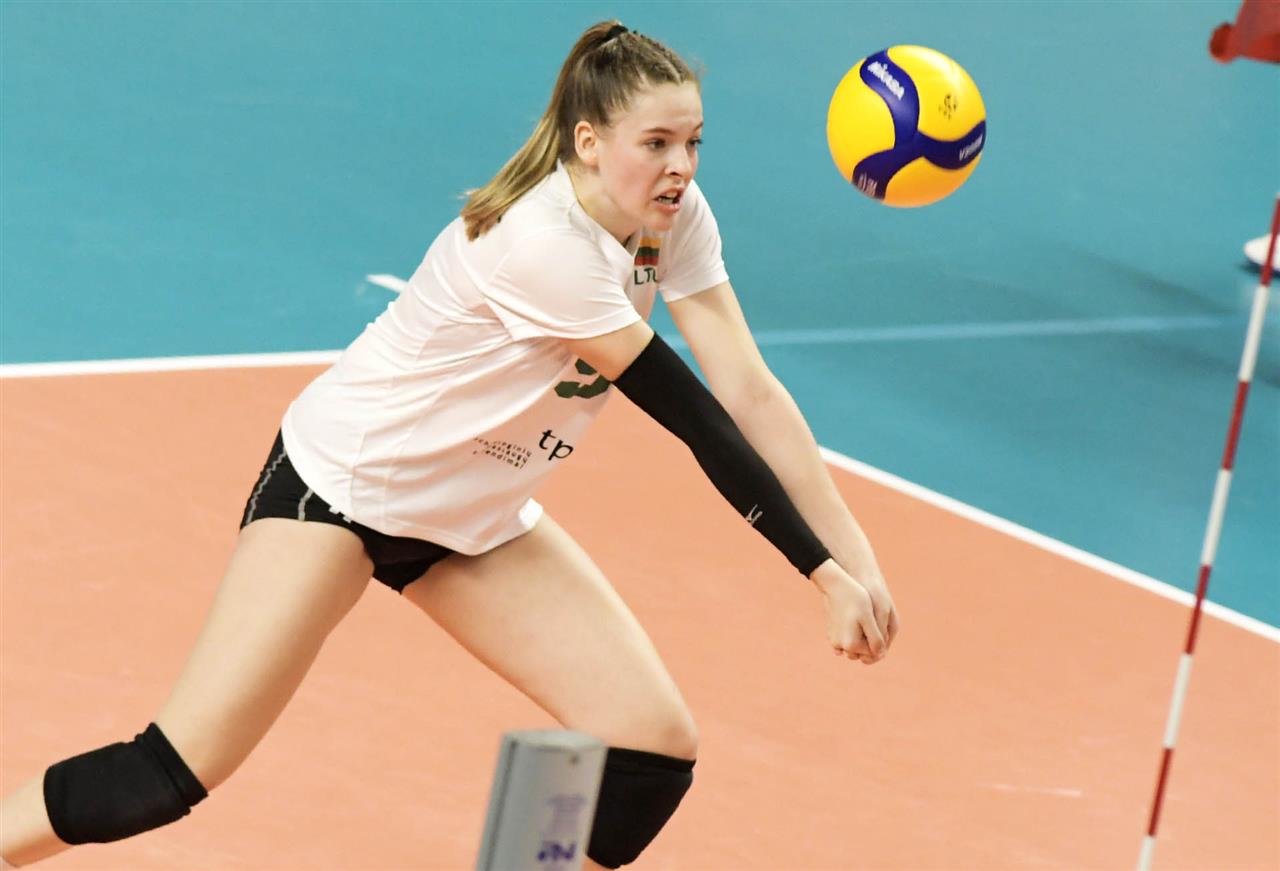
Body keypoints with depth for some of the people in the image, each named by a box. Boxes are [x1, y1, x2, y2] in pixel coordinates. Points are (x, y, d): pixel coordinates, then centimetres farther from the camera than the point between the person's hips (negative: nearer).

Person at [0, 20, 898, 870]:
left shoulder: (676, 217, -8)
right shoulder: (543, 247, -30)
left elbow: (750, 393, -12)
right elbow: (696, 417, -27)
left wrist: (857, 558, -21)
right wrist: (827, 574, -22)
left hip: (475, 516, 8)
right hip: (343, 479, -8)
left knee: (656, 753, -5)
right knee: (174, 771, -15)